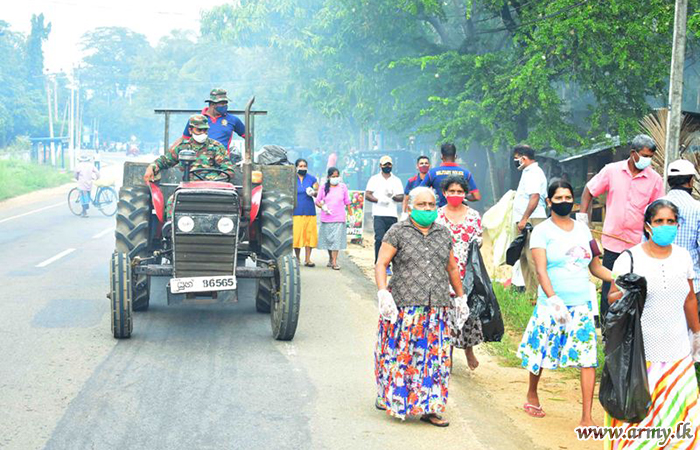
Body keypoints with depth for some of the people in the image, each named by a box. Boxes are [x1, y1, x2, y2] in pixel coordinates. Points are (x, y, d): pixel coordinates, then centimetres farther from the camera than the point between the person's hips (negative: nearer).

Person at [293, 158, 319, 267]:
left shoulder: (312, 179, 11)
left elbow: (318, 193, 9)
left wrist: (313, 192, -13)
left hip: (309, 211, 1)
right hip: (296, 212, -1)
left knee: (310, 234, -2)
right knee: (296, 235, -4)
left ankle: (307, 259, 5)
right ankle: (297, 258, 9)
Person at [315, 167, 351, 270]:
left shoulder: (343, 186, 4)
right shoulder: (324, 187, 4)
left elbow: (347, 202, 11)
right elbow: (317, 201, 7)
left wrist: (347, 213, 9)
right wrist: (323, 206, -12)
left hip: (339, 218, -1)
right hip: (326, 218, 1)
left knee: (336, 239, -9)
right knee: (328, 239, 9)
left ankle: (334, 262, -9)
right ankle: (330, 259, 28)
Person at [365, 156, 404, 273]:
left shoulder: (396, 180, 15)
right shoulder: (374, 179, 9)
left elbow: (402, 197, 10)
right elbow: (367, 195, 3)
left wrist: (393, 196, -11)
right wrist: (379, 200, -13)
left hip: (392, 215, 3)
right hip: (379, 214, -3)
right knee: (379, 239, -14)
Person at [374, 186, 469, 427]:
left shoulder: (443, 233, 14)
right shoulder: (398, 232, 0)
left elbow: (452, 268, 23)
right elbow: (381, 264, -5)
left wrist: (460, 298, 23)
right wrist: (383, 294, -18)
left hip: (437, 308, 4)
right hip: (403, 306, -4)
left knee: (436, 355, 1)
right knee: (400, 353, -2)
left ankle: (429, 408, 6)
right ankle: (388, 396, 17)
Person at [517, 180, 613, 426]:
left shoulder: (582, 228, 10)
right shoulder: (542, 231, -4)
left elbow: (595, 266, 14)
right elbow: (541, 270, -15)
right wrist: (553, 299, -28)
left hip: (582, 304, 3)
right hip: (552, 304, -3)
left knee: (588, 358, -5)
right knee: (541, 352, 10)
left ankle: (587, 417, -2)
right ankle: (532, 395, 38)